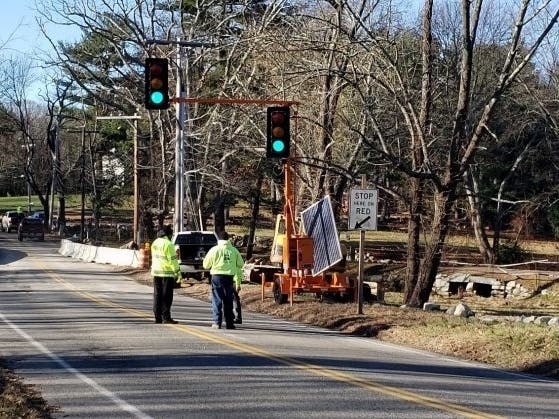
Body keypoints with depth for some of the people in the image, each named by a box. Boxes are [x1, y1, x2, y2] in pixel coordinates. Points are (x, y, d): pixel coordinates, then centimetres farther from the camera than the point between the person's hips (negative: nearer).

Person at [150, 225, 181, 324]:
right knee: (166, 296, -3)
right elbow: (172, 260, -15)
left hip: (156, 272, 7)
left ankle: (158, 317, 10)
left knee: (157, 295, 10)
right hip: (167, 273, -7)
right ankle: (166, 317, -4)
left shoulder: (155, 243, 11)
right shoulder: (168, 244, -14)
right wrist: (177, 272, -10)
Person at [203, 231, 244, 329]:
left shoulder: (215, 250, -4)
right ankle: (229, 323, 11)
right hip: (229, 277, 2)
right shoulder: (234, 250, 3)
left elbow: (206, 265, 1)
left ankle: (217, 323, -5)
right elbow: (240, 264, 10)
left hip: (217, 276, -2)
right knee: (228, 301, 10)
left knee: (217, 300, 2)